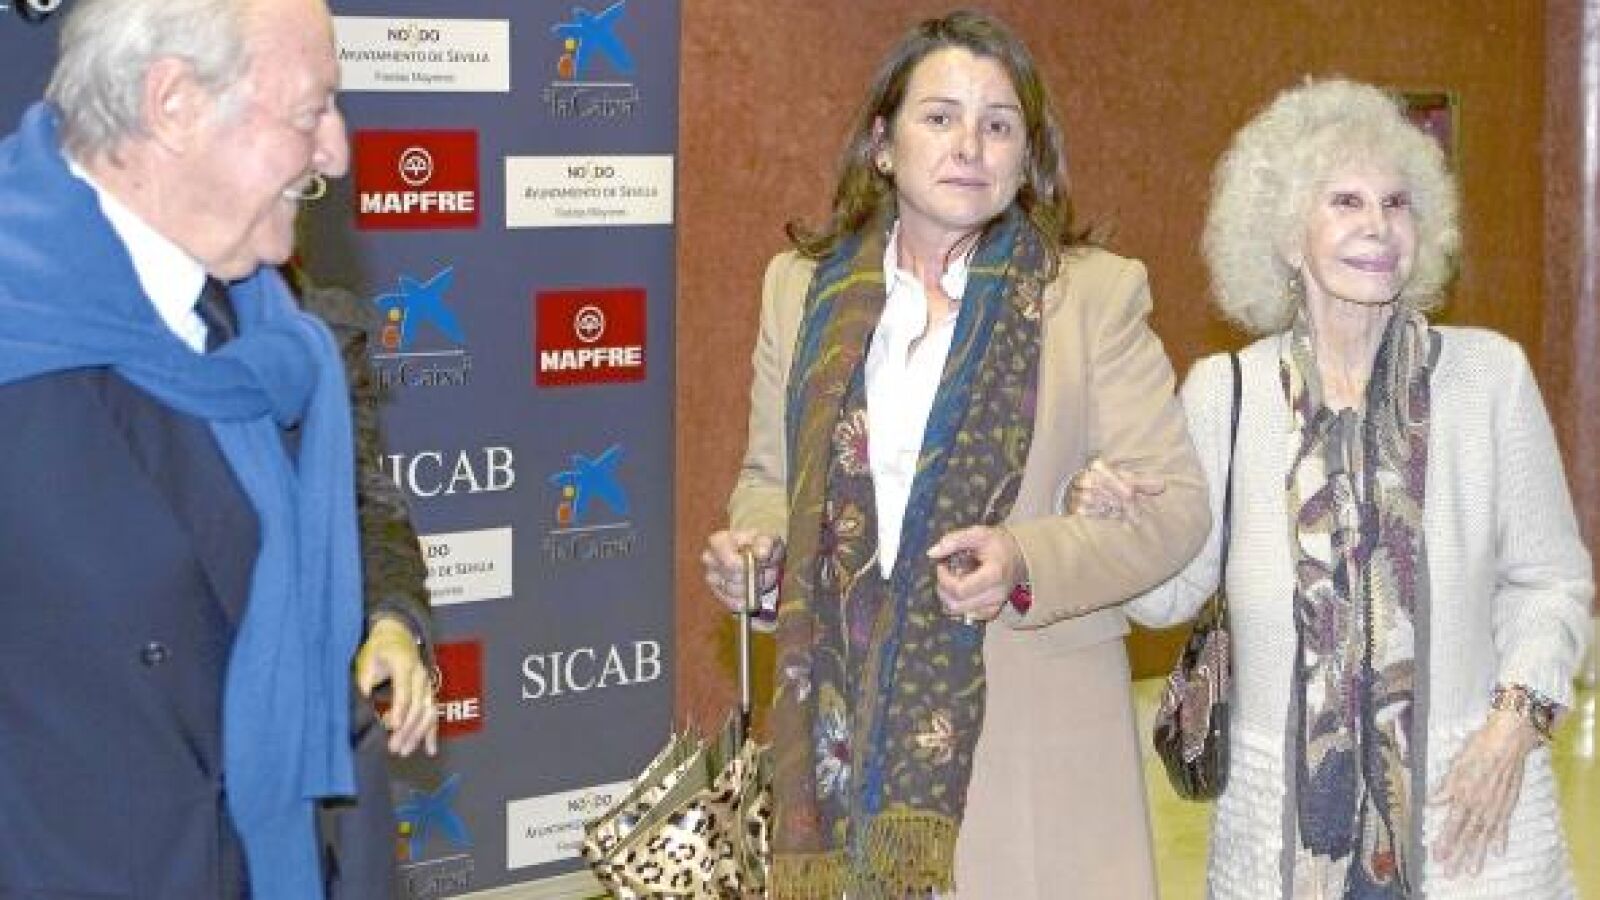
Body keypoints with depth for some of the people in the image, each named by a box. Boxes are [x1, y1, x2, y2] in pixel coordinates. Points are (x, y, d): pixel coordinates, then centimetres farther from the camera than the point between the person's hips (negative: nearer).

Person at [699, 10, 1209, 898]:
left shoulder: (1098, 293, -1)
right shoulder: (802, 286, 8)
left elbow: (1173, 502, -3)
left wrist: (1028, 560, -19)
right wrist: (757, 544, -5)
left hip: (1033, 729, -2)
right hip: (841, 731, 2)